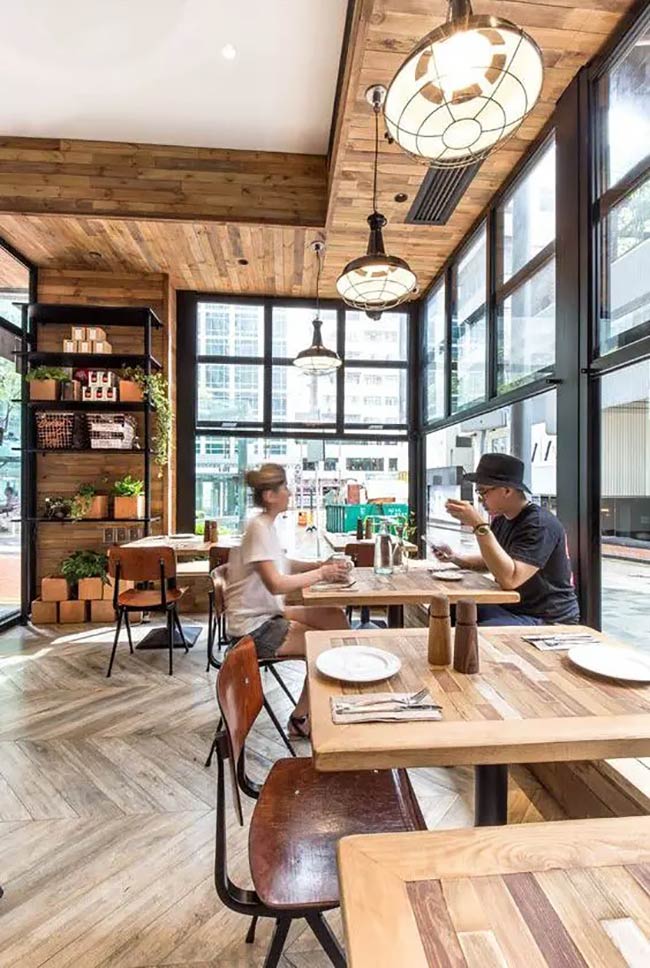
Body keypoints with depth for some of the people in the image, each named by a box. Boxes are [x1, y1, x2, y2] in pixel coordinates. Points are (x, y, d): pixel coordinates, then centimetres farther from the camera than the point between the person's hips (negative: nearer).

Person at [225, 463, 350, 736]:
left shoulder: (267, 525, 7)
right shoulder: (259, 528, -22)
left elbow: (281, 565, 15)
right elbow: (276, 584, -28)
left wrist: (320, 565, 1)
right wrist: (320, 574, -18)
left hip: (268, 612, 9)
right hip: (255, 626, -9)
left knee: (336, 617, 5)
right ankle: (300, 719, 11)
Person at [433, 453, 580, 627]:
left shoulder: (540, 524, -20)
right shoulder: (501, 520, 6)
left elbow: (510, 579, -32)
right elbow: (491, 562, 22)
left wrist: (479, 526, -33)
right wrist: (454, 558, 4)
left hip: (548, 620, -8)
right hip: (509, 608, 8)